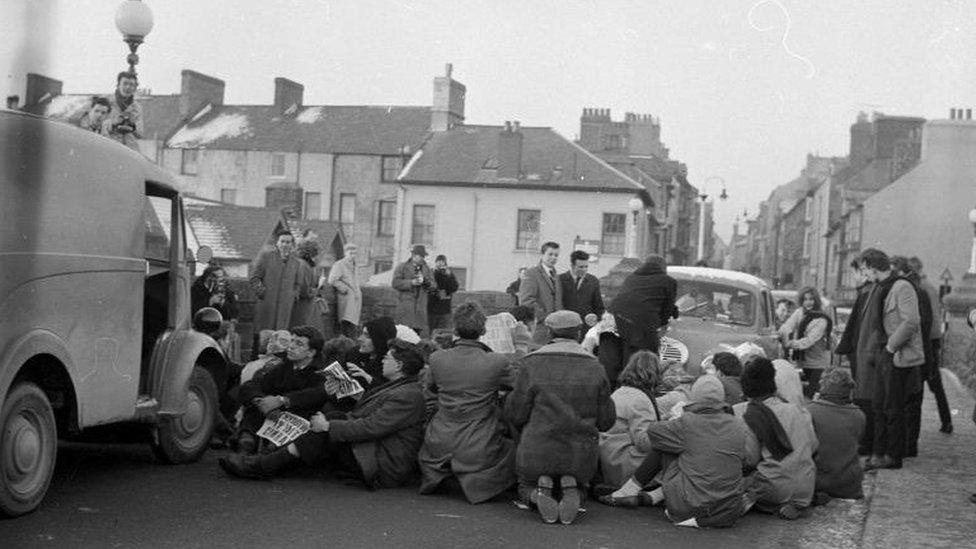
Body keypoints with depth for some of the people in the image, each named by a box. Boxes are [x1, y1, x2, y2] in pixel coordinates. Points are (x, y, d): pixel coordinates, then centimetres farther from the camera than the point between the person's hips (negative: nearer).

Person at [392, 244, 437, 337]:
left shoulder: (426, 269, 17)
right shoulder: (403, 267, 4)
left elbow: (433, 287, 10)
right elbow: (396, 283, -7)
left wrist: (425, 280, -10)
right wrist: (411, 282, -17)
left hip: (420, 307, 4)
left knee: (418, 330, 1)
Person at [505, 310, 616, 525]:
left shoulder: (532, 364, -9)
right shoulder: (594, 368, -3)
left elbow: (516, 414, -7)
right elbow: (606, 421, -1)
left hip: (538, 452, -1)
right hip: (581, 456, 1)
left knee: (526, 488, 28)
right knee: (576, 489, 30)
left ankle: (539, 493, -9)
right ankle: (569, 489, -8)